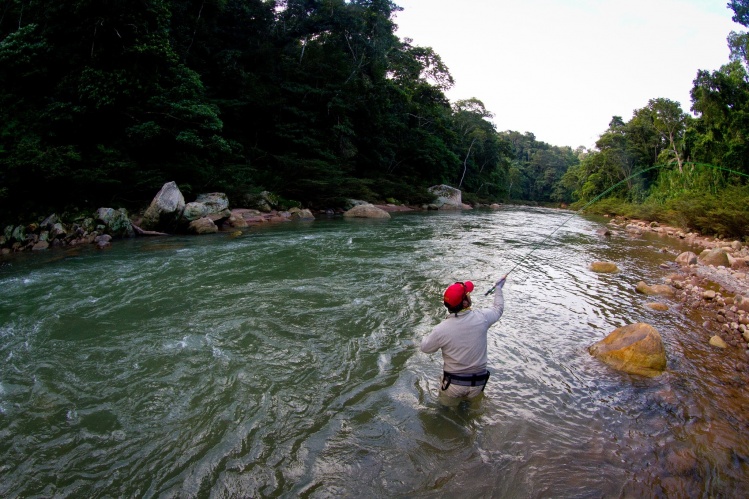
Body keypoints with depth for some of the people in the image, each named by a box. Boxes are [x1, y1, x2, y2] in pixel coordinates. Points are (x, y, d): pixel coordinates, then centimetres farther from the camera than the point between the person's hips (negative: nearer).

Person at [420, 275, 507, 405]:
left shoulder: (441, 329, -20)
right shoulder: (481, 317, -16)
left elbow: (425, 348, -2)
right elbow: (498, 309, 7)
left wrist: (428, 336, 19)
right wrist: (498, 287, 23)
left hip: (453, 384, -1)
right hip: (477, 384, 2)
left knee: (447, 403, 27)